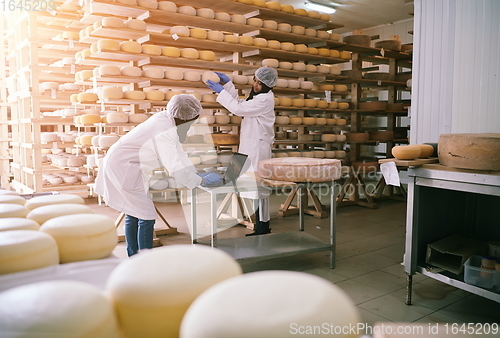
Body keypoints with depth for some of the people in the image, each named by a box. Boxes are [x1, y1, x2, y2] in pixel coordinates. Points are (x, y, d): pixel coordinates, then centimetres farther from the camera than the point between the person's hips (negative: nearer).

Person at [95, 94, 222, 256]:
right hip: (122, 168, -10)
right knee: (146, 217, -7)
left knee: (133, 215, 17)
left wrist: (196, 173, 6)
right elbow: (175, 167, -30)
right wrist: (201, 180, -18)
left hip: (122, 164, 10)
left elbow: (178, 153, 11)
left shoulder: (166, 119, 2)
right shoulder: (165, 130, -26)